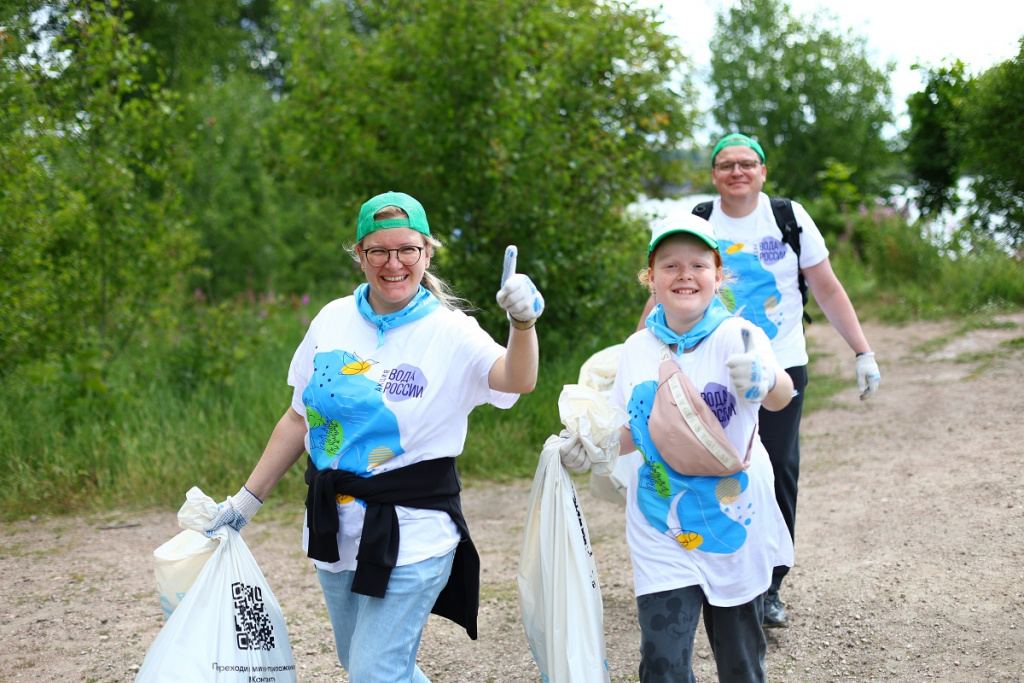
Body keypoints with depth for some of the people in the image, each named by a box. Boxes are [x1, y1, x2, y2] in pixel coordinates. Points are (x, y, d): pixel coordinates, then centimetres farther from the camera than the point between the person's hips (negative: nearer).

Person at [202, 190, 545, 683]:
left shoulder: (450, 333, -11)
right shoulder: (333, 320, 2)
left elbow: (516, 381, -29)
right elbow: (299, 419, 10)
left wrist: (523, 323, -50)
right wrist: (246, 501, 11)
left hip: (410, 536, -5)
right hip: (335, 530, 5)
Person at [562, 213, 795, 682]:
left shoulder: (735, 337, -14)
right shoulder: (637, 349, 0)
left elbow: (781, 396, -33)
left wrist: (765, 381, -57)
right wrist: (590, 448, -9)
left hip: (735, 528, -2)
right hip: (662, 539, 2)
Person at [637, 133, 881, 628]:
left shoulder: (790, 218, 1)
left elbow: (828, 290, 6)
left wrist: (863, 352, 0)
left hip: (781, 369, 0)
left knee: (778, 474, 0)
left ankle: (770, 588, 12)